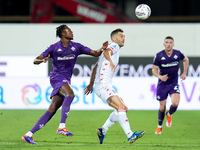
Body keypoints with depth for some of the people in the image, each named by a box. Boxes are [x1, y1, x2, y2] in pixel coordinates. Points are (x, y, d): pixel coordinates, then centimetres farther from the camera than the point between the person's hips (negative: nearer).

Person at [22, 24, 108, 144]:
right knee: (70, 94, -33)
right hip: (57, 76, -5)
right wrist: (42, 60, -24)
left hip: (66, 80, 5)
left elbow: (95, 54, 13)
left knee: (52, 110, -1)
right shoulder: (54, 48, -1)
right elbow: (35, 61, 0)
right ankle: (62, 126, -38)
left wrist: (101, 49, -10)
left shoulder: (76, 47, 10)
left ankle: (29, 134, 3)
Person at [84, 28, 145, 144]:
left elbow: (95, 67, 33)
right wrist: (111, 61, -49)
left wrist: (91, 84, 38)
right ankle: (130, 135, -32)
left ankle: (102, 131, 11)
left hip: (106, 86, 10)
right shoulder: (114, 46, -2)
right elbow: (106, 53, -28)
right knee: (121, 107, -23)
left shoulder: (114, 48, 26)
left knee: (123, 108, 8)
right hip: (103, 86, -10)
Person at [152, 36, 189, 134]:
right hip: (162, 84, -1)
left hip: (174, 84, 1)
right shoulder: (159, 55, -11)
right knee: (162, 107, 3)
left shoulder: (178, 54, -6)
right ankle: (159, 126, 28)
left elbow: (186, 60, 16)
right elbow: (154, 70, -7)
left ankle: (169, 115, 15)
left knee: (175, 103, -20)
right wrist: (160, 77, -26)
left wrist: (184, 73, 9)